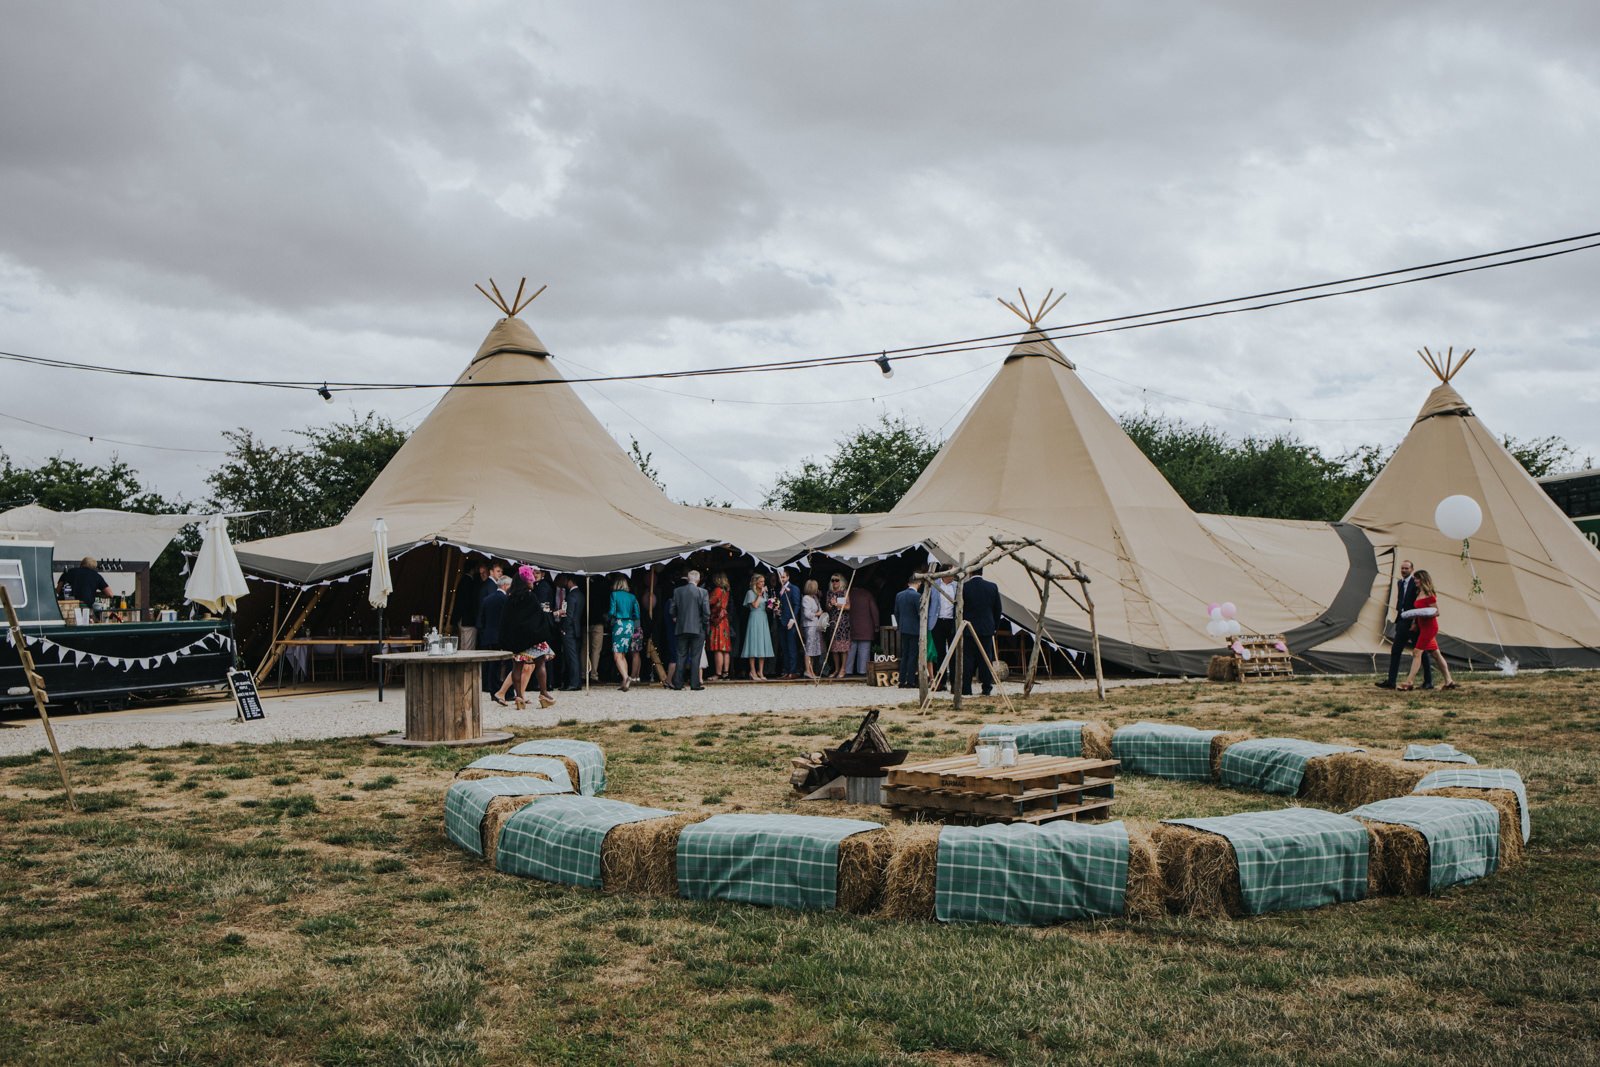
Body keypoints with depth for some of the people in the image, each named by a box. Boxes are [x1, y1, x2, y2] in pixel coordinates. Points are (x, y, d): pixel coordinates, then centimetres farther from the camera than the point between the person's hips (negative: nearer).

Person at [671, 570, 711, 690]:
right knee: (695, 657, 1)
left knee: (681, 656, 9)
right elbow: (706, 612, -10)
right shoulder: (702, 592, -8)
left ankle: (678, 683, 8)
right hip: (698, 628, -3)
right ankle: (695, 684, 0)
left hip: (682, 629, 3)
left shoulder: (677, 591, 2)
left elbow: (673, 610, 4)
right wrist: (706, 624, 4)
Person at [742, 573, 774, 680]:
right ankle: (753, 672, -5)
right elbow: (755, 605, -14)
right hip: (754, 620, -7)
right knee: (754, 645, -7)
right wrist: (760, 594, -9)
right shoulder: (750, 593, -2)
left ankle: (761, 672, 6)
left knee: (763, 646, 3)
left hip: (763, 619, 7)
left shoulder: (764, 592, 17)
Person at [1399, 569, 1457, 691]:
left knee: (1417, 652, -12)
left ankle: (1410, 682, -14)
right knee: (1435, 654, 13)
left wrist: (1421, 614, -24)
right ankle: (1449, 681, 19)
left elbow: (1436, 612, -16)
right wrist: (1415, 622, 8)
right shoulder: (1419, 593, 12)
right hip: (1423, 626, 9)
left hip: (1429, 627, -9)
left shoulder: (1429, 595, -14)